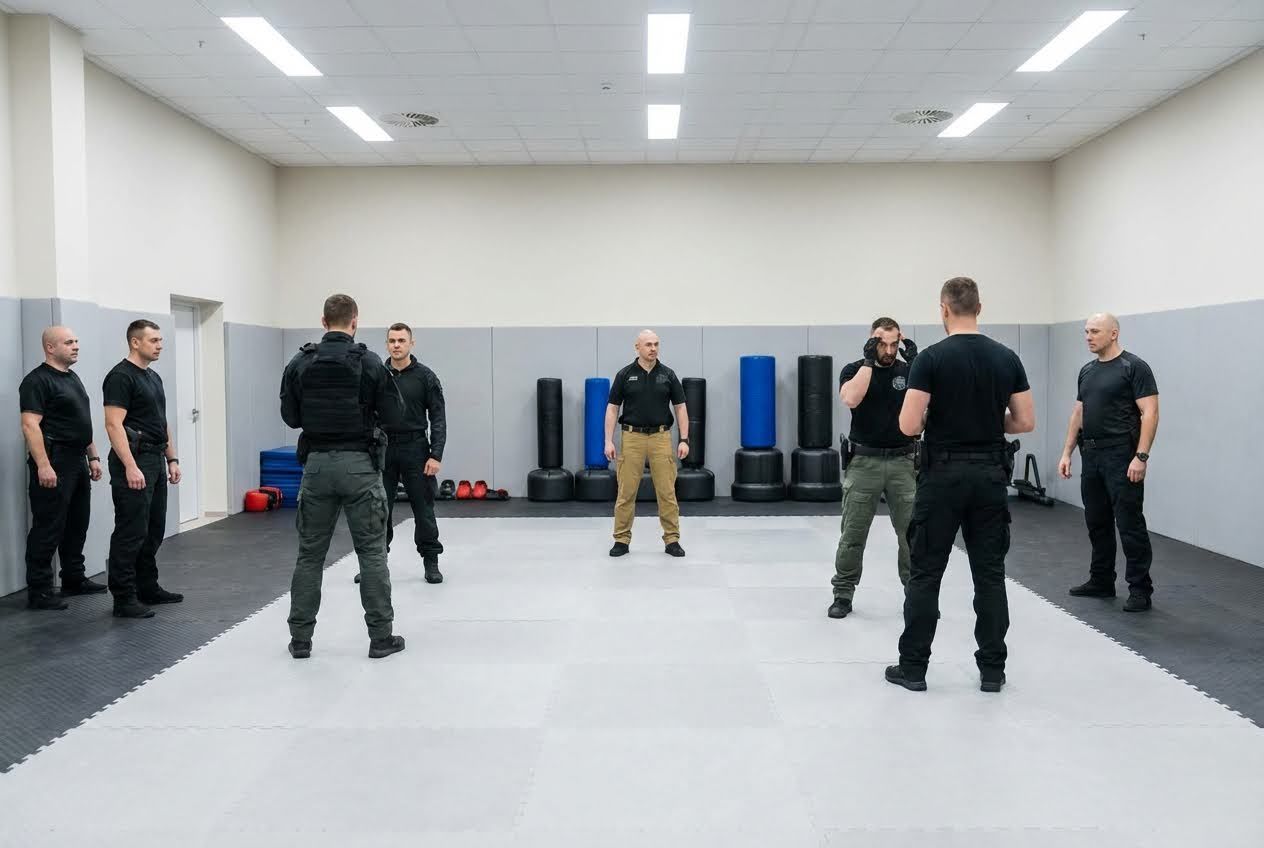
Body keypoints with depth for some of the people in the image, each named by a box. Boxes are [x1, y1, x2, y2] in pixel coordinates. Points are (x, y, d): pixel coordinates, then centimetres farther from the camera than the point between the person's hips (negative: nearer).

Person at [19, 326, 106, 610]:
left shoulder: (73, 378, 17)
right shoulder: (37, 380, -11)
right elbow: (30, 425, -19)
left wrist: (93, 457, 18)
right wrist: (43, 466, -25)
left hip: (77, 463, 9)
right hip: (53, 464, -9)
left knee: (77, 526, 15)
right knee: (48, 529, -5)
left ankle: (74, 580, 25)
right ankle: (38, 592, 0)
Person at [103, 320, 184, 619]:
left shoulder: (154, 377, 17)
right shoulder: (121, 377, -14)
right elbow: (114, 425, -21)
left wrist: (172, 460, 17)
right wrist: (130, 467, -26)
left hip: (156, 462, 10)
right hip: (134, 463, -10)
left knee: (153, 531, 15)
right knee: (131, 533, -7)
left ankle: (148, 588, 25)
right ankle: (124, 598, -2)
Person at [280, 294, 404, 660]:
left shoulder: (299, 363, 1)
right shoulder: (369, 361, -8)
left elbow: (290, 417, 5)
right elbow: (394, 412, -4)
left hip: (317, 463, 3)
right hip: (359, 464, -3)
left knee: (310, 553, 11)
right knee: (372, 552, 4)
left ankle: (300, 638, 14)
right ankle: (381, 637, 7)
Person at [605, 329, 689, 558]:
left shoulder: (668, 374, 2)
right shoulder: (625, 374, 0)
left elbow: (680, 407, 3)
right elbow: (612, 408, 1)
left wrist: (684, 440, -5)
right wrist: (609, 440, -8)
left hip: (661, 437, 1)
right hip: (632, 437, -1)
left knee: (667, 491, 1)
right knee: (626, 492, 1)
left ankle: (672, 540, 9)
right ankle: (622, 540, 11)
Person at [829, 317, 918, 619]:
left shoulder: (908, 370, 5)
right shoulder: (854, 370, 0)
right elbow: (851, 399, -21)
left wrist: (915, 363, -18)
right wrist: (869, 361, -18)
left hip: (903, 461, 1)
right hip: (864, 461, -1)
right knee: (853, 533, 2)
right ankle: (843, 594, 13)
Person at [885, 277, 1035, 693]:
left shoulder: (931, 358, -11)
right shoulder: (1007, 358, 3)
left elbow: (909, 426, -16)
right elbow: (1026, 421, 4)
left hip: (943, 475, -4)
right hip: (990, 475, 4)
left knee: (925, 574, 3)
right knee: (990, 574, 10)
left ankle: (912, 667, 9)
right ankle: (992, 669, 15)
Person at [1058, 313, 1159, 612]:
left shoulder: (1133, 367, -11)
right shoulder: (1087, 371, 14)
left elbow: (1149, 414, -16)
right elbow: (1077, 415, 18)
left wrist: (1141, 456, -22)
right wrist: (1067, 453, 13)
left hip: (1121, 457, -9)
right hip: (1091, 456, 9)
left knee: (1129, 524, -6)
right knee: (1097, 522, 15)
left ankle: (1140, 589, 2)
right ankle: (1101, 581, 26)